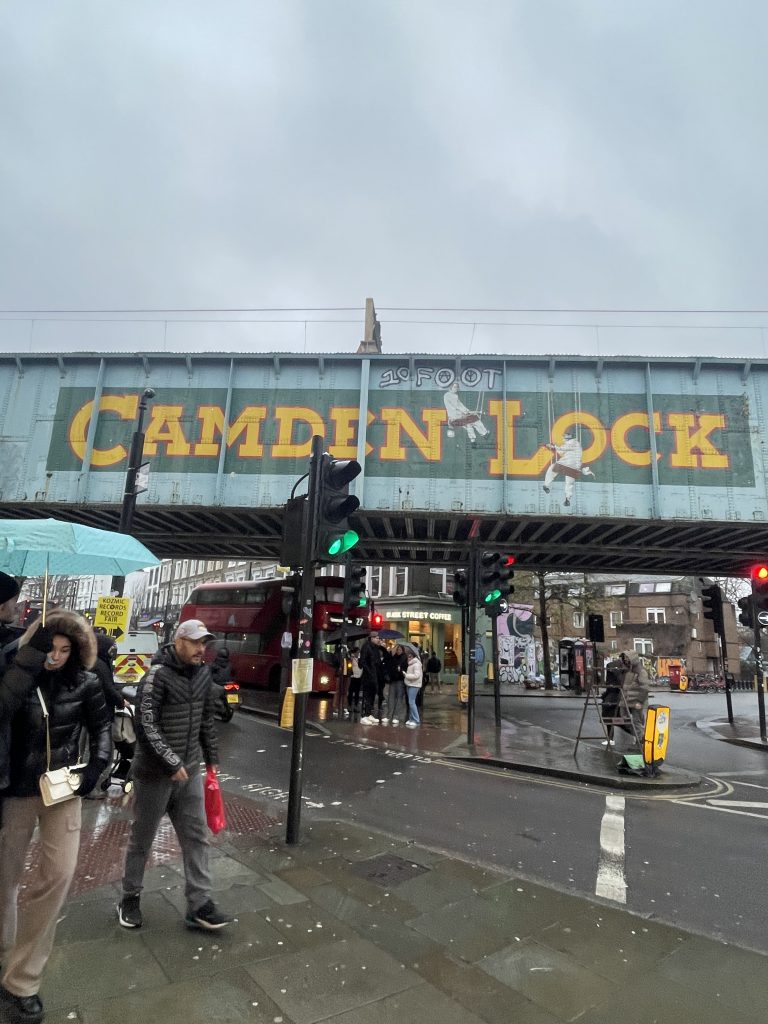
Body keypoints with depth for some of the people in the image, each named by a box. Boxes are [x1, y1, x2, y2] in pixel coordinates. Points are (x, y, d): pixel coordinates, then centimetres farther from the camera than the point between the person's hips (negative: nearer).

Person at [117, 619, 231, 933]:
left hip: (190, 769, 6)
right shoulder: (158, 675, -18)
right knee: (142, 838, 13)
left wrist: (211, 757, 13)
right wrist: (172, 762, -23)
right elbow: (146, 724, -22)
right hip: (155, 772, -6)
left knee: (196, 836, 7)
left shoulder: (203, 674, 2)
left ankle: (198, 905, 17)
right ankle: (130, 898, 35)